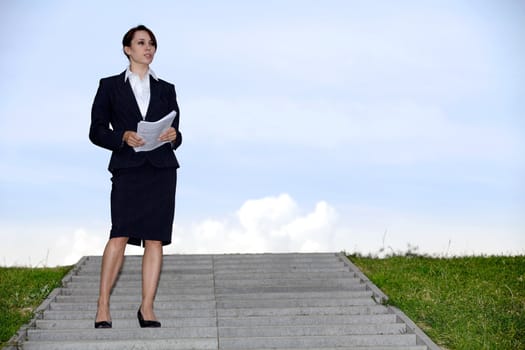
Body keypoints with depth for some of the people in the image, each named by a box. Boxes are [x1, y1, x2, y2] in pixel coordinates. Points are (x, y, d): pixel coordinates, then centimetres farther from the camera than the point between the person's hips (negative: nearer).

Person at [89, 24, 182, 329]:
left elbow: (176, 136, 17)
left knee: (155, 238, -2)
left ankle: (147, 308, 2)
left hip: (161, 169, 3)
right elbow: (96, 131, 7)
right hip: (127, 167, -2)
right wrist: (123, 137, -11)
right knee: (120, 235, -14)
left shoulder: (166, 89, 17)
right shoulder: (110, 86, 11)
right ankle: (103, 305, -6)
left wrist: (173, 135, -6)